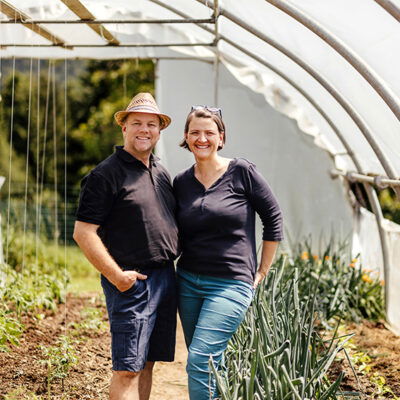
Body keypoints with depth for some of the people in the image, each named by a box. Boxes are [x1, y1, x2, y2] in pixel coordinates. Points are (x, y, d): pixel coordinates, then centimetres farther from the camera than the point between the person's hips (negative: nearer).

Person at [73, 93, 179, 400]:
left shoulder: (162, 173, 15)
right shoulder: (106, 174, -8)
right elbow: (83, 232, -13)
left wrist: (172, 262, 14)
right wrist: (116, 275, -17)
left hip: (166, 278, 8)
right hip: (132, 282, -7)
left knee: (147, 363, 12)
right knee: (128, 368, -7)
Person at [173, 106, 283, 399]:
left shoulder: (242, 172, -6)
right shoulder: (181, 182, 7)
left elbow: (273, 220, 0)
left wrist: (262, 272, 2)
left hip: (230, 284, -5)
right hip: (188, 282, 5)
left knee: (199, 362, -14)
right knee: (211, 364, 11)